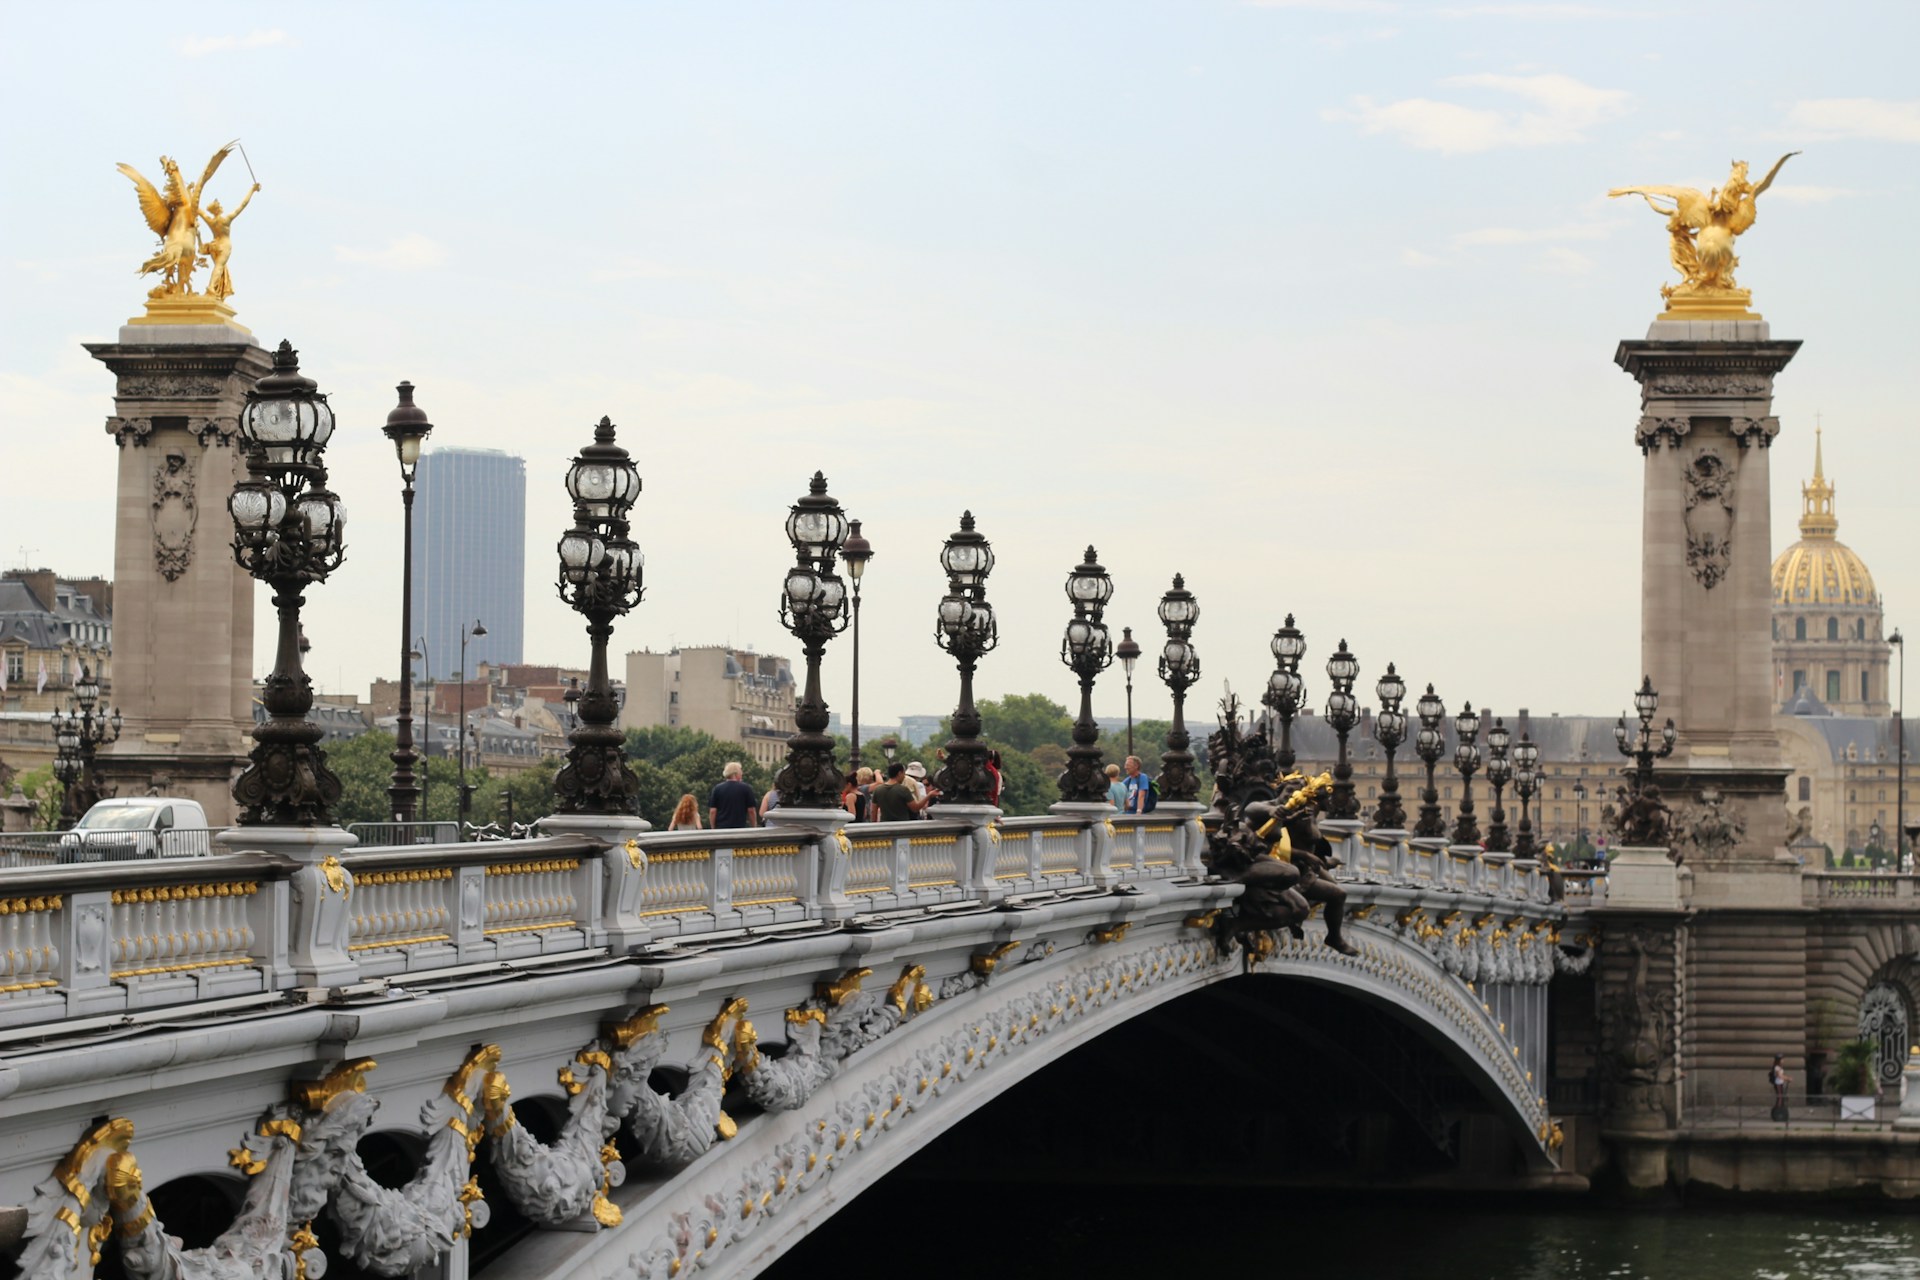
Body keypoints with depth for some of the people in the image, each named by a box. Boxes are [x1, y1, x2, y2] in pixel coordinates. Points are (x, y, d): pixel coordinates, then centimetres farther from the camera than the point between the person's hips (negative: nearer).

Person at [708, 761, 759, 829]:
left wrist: (713, 829, 10)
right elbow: (751, 811, 0)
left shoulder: (717, 789, 4)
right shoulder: (746, 788, -1)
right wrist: (754, 828, 11)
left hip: (720, 829, 2)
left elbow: (712, 811, 1)